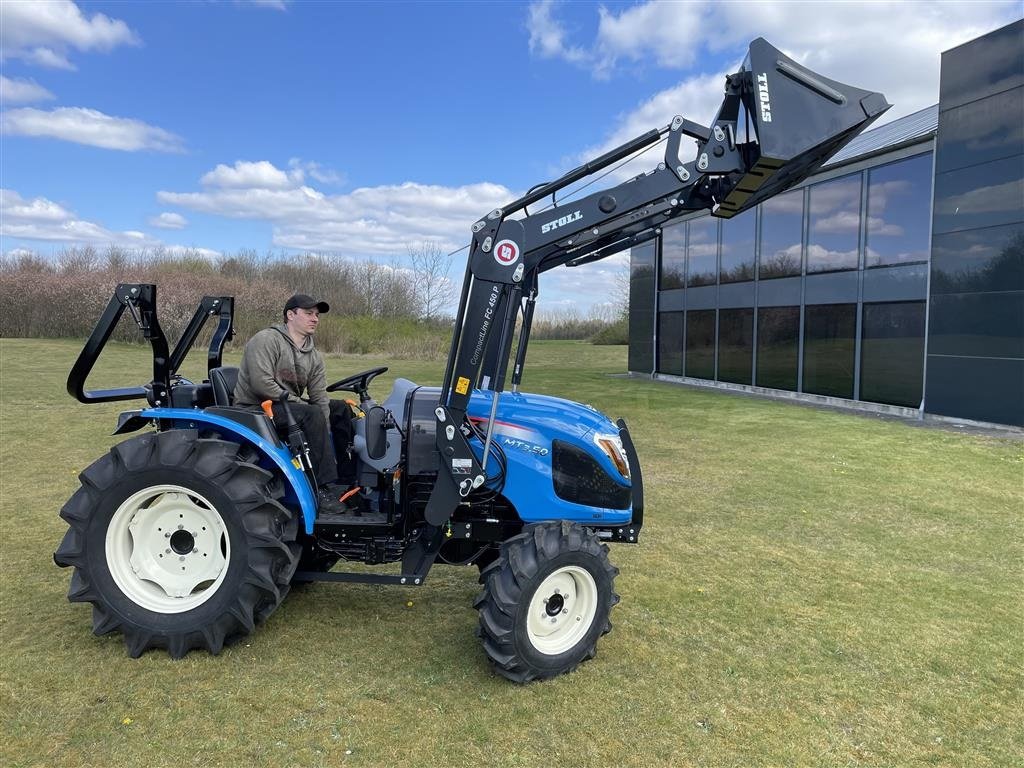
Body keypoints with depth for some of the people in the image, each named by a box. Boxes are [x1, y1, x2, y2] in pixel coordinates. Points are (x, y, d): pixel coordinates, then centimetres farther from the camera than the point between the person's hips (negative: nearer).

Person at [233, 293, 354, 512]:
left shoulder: (314, 356, 10)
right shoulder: (267, 340, -13)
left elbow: (319, 397, 4)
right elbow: (262, 384, -24)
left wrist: (325, 436, -8)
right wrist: (299, 403, -18)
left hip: (289, 406, 9)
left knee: (340, 408, 1)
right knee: (312, 414, -31)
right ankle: (325, 488, -31)